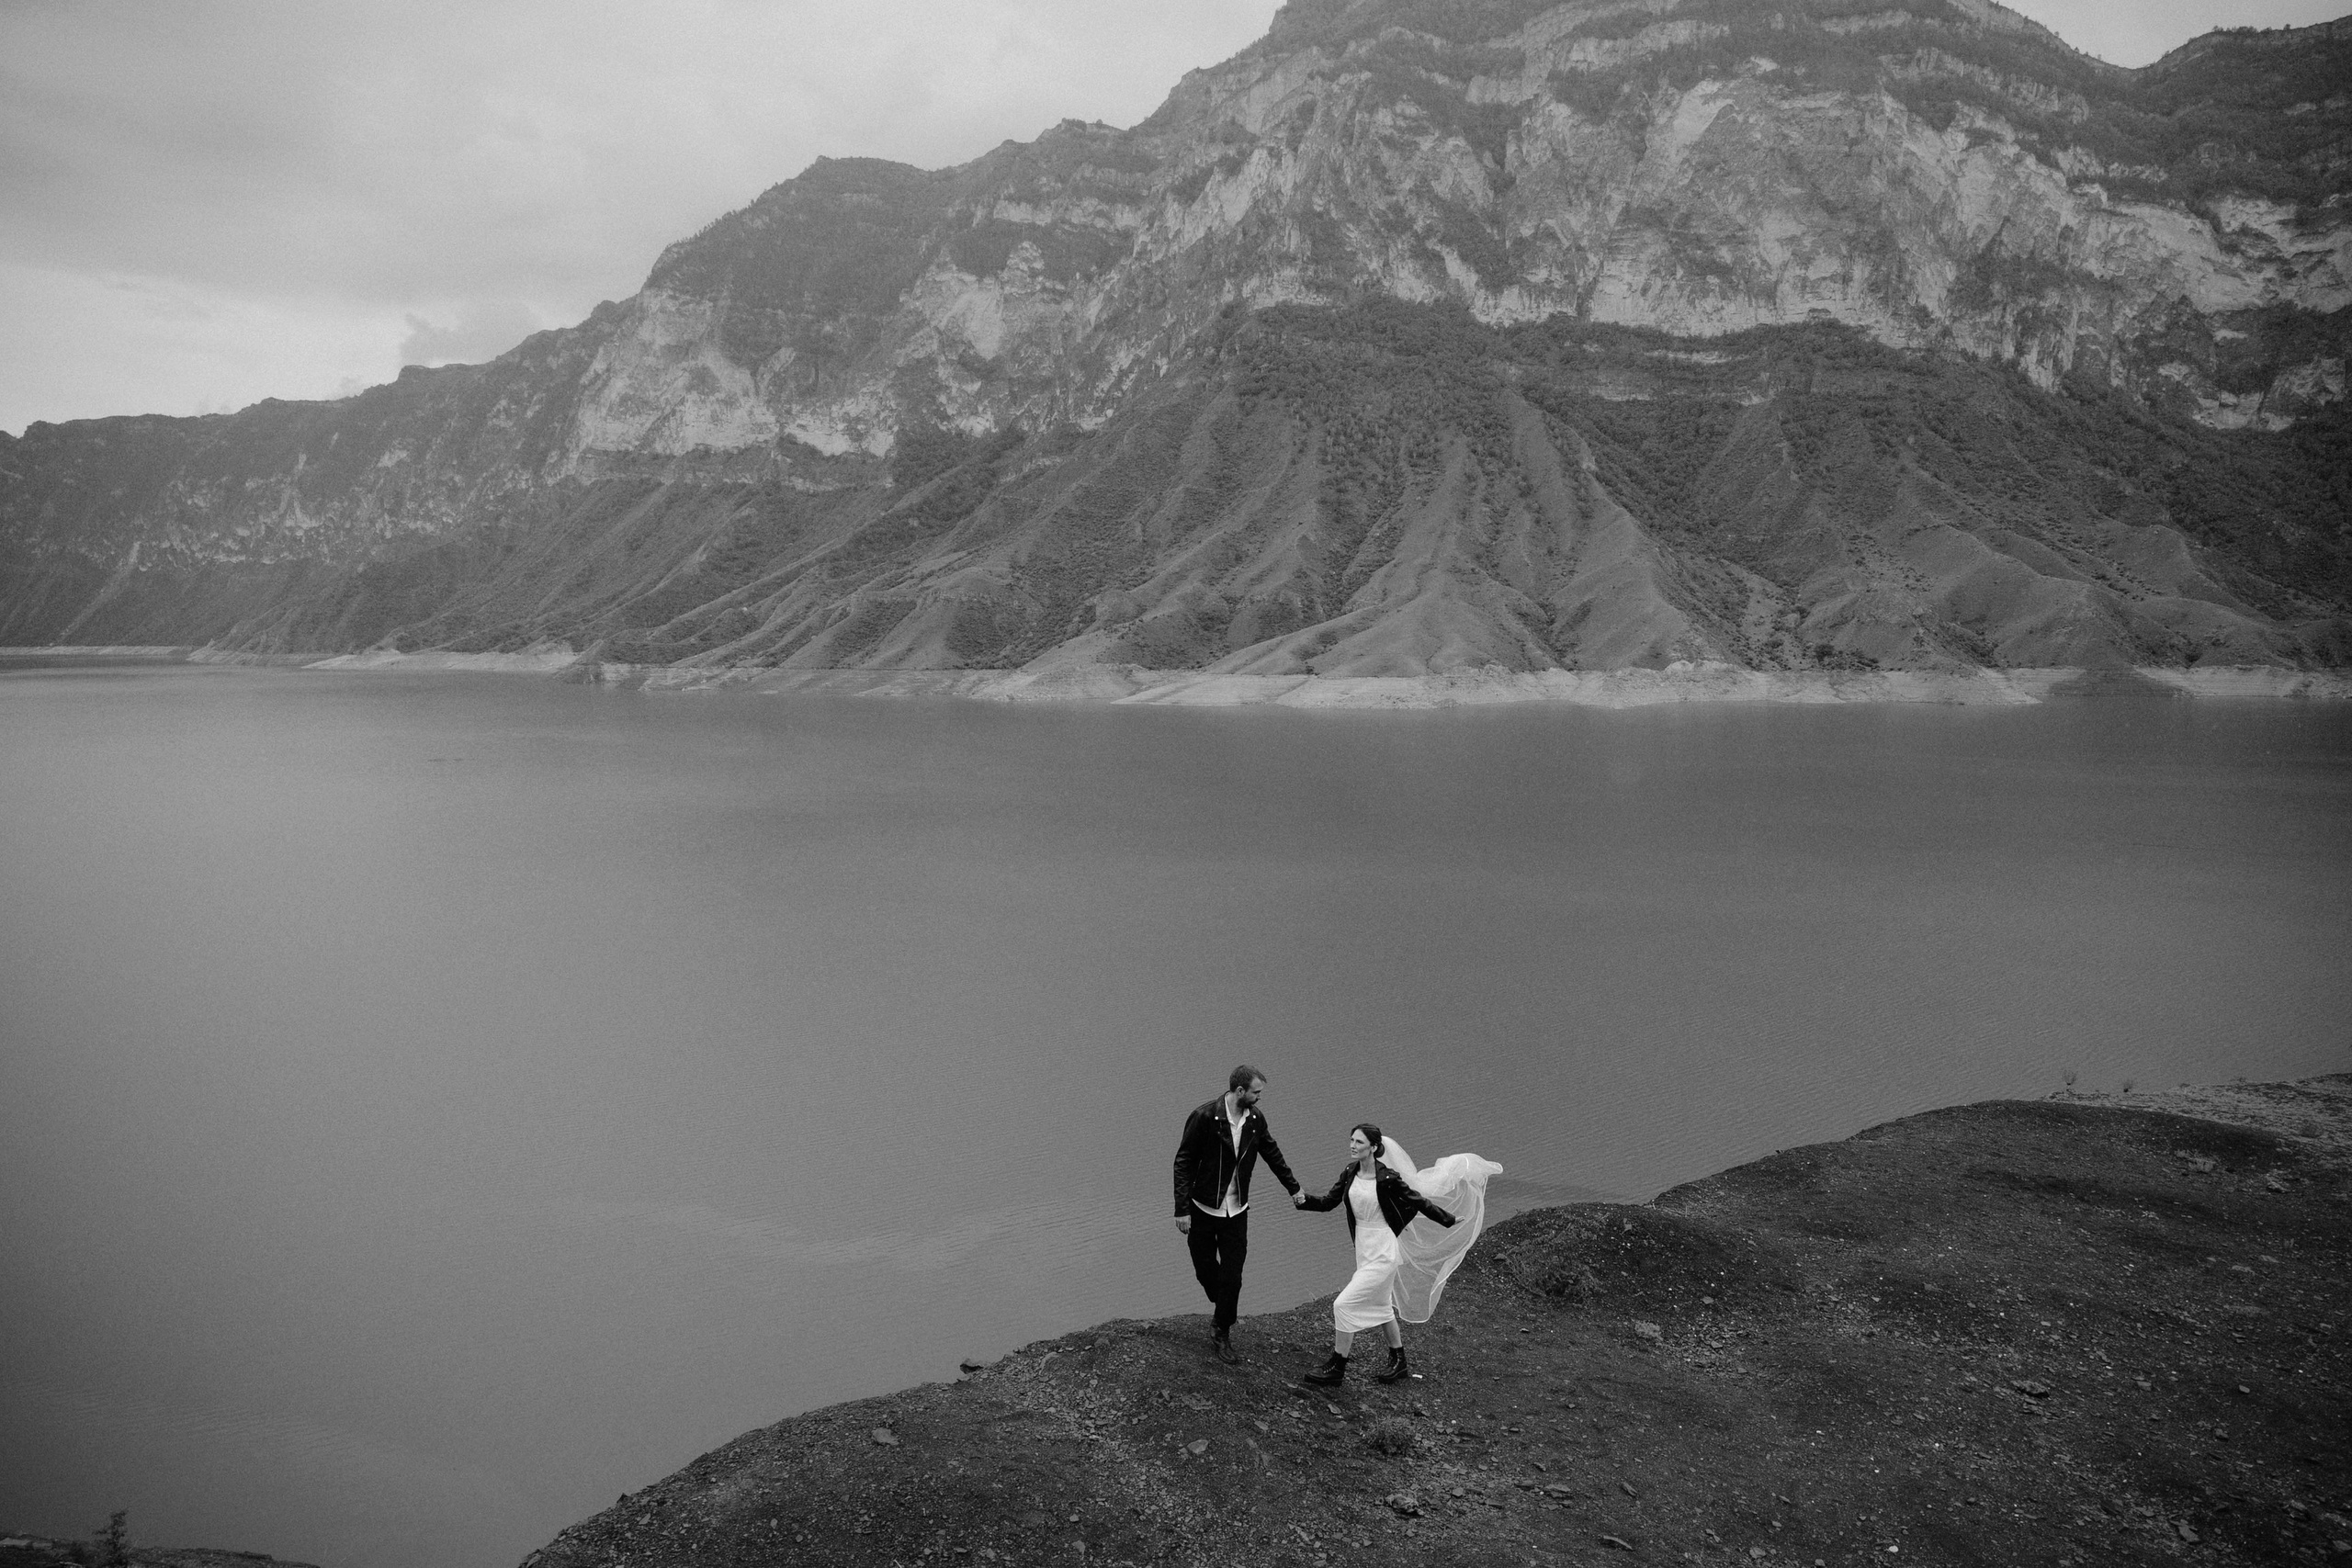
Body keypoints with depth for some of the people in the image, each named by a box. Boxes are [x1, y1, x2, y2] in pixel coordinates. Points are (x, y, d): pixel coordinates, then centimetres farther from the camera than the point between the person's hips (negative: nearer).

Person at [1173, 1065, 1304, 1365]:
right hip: (1203, 1209, -3)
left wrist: (1293, 1189, 20)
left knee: (1232, 1277, 0)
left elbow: (1273, 1154, 13)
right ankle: (1222, 1310, 39)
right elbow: (1183, 1163, -15)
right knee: (1205, 1269, 10)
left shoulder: (1255, 1120, -5)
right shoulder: (1204, 1118, -21)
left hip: (1237, 1211, 3)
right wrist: (1182, 1210, -16)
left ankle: (1221, 1334, 15)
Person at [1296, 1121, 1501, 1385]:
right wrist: (1303, 1200, -14)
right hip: (1364, 1249, 8)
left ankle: (1336, 1369, 5)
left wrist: (1450, 1221, 0)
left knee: (1344, 1304, -8)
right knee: (1380, 1305, 21)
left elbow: (1419, 1202, -10)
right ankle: (1399, 1363, 39)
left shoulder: (1388, 1179, -20)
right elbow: (1329, 1202, 3)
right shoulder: (1350, 1172, -2)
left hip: (1383, 1253, -8)